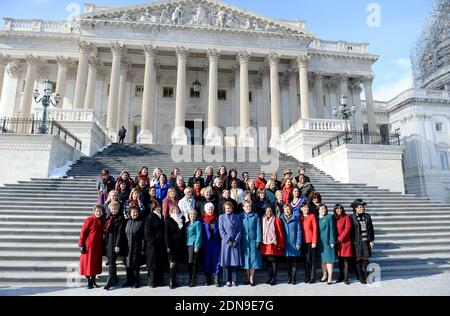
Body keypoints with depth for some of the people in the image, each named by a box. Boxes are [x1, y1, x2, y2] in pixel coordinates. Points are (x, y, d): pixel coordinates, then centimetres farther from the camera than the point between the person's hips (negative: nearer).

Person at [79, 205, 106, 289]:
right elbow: (83, 232, -9)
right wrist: (81, 245, -11)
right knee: (88, 263, 4)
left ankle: (93, 281, 24)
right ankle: (89, 282, 18)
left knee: (96, 263, 11)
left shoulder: (103, 221, 2)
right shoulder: (89, 220, -10)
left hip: (98, 246, 4)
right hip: (89, 245, -4)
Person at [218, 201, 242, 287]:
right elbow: (221, 230, -1)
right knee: (226, 261, 1)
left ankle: (234, 280, 11)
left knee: (235, 261, 1)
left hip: (236, 242, 1)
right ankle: (227, 280, 10)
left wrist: (236, 241, -8)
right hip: (226, 242, 0)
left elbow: (239, 230, 4)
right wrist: (228, 240, -9)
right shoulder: (221, 217, 6)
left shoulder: (237, 217, 8)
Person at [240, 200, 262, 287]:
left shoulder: (255, 216, 1)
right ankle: (248, 278, 19)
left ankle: (251, 278, 9)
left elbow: (258, 229, 0)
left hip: (253, 240, -1)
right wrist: (239, 240, -3)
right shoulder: (240, 216, 2)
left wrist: (258, 240, -5)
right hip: (244, 241, 1)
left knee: (253, 259, 0)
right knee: (246, 259, 7)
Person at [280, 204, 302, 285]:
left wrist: (298, 243, -6)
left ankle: (293, 278, 10)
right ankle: (289, 278, 22)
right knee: (287, 262, 9)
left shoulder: (295, 219, -1)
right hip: (285, 244, 2)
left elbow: (299, 232, -1)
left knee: (294, 262, 1)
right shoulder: (281, 219, 4)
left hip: (294, 244, -2)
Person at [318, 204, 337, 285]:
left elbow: (332, 229, -4)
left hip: (327, 241, -4)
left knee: (329, 259, -4)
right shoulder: (317, 218, 10)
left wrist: (332, 241, -10)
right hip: (320, 242, 4)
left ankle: (330, 277, 0)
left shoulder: (329, 217, -1)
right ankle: (324, 275, 23)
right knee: (322, 259, 11)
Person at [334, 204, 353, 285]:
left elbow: (347, 229, -10)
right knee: (340, 260, 11)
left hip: (345, 241, -5)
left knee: (346, 260, -2)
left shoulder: (347, 217, -2)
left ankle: (346, 278, 3)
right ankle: (341, 277, 19)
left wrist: (340, 238, -12)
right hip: (338, 242, 5)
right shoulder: (334, 218, 12)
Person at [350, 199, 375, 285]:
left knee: (366, 259, 4)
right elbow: (350, 231, -3)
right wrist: (352, 242, -5)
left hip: (366, 241, 3)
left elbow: (371, 229, 10)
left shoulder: (367, 216, 8)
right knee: (358, 260, 2)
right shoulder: (352, 217, -3)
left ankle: (367, 277, 17)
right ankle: (361, 278, 13)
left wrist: (372, 240, 6)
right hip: (357, 242, -3)